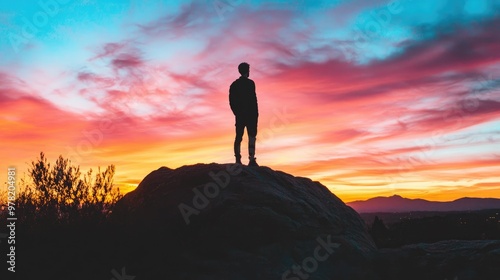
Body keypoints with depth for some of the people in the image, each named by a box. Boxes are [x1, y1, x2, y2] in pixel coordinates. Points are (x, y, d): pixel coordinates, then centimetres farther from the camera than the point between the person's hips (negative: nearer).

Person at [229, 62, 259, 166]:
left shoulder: (234, 84, 10)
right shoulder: (250, 83, -8)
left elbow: (231, 101, 10)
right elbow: (253, 99, -14)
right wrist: (256, 113, -7)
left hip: (239, 115, 5)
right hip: (250, 114, -5)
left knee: (238, 137, 8)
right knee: (252, 136, -3)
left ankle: (238, 160, 8)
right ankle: (251, 160, -10)